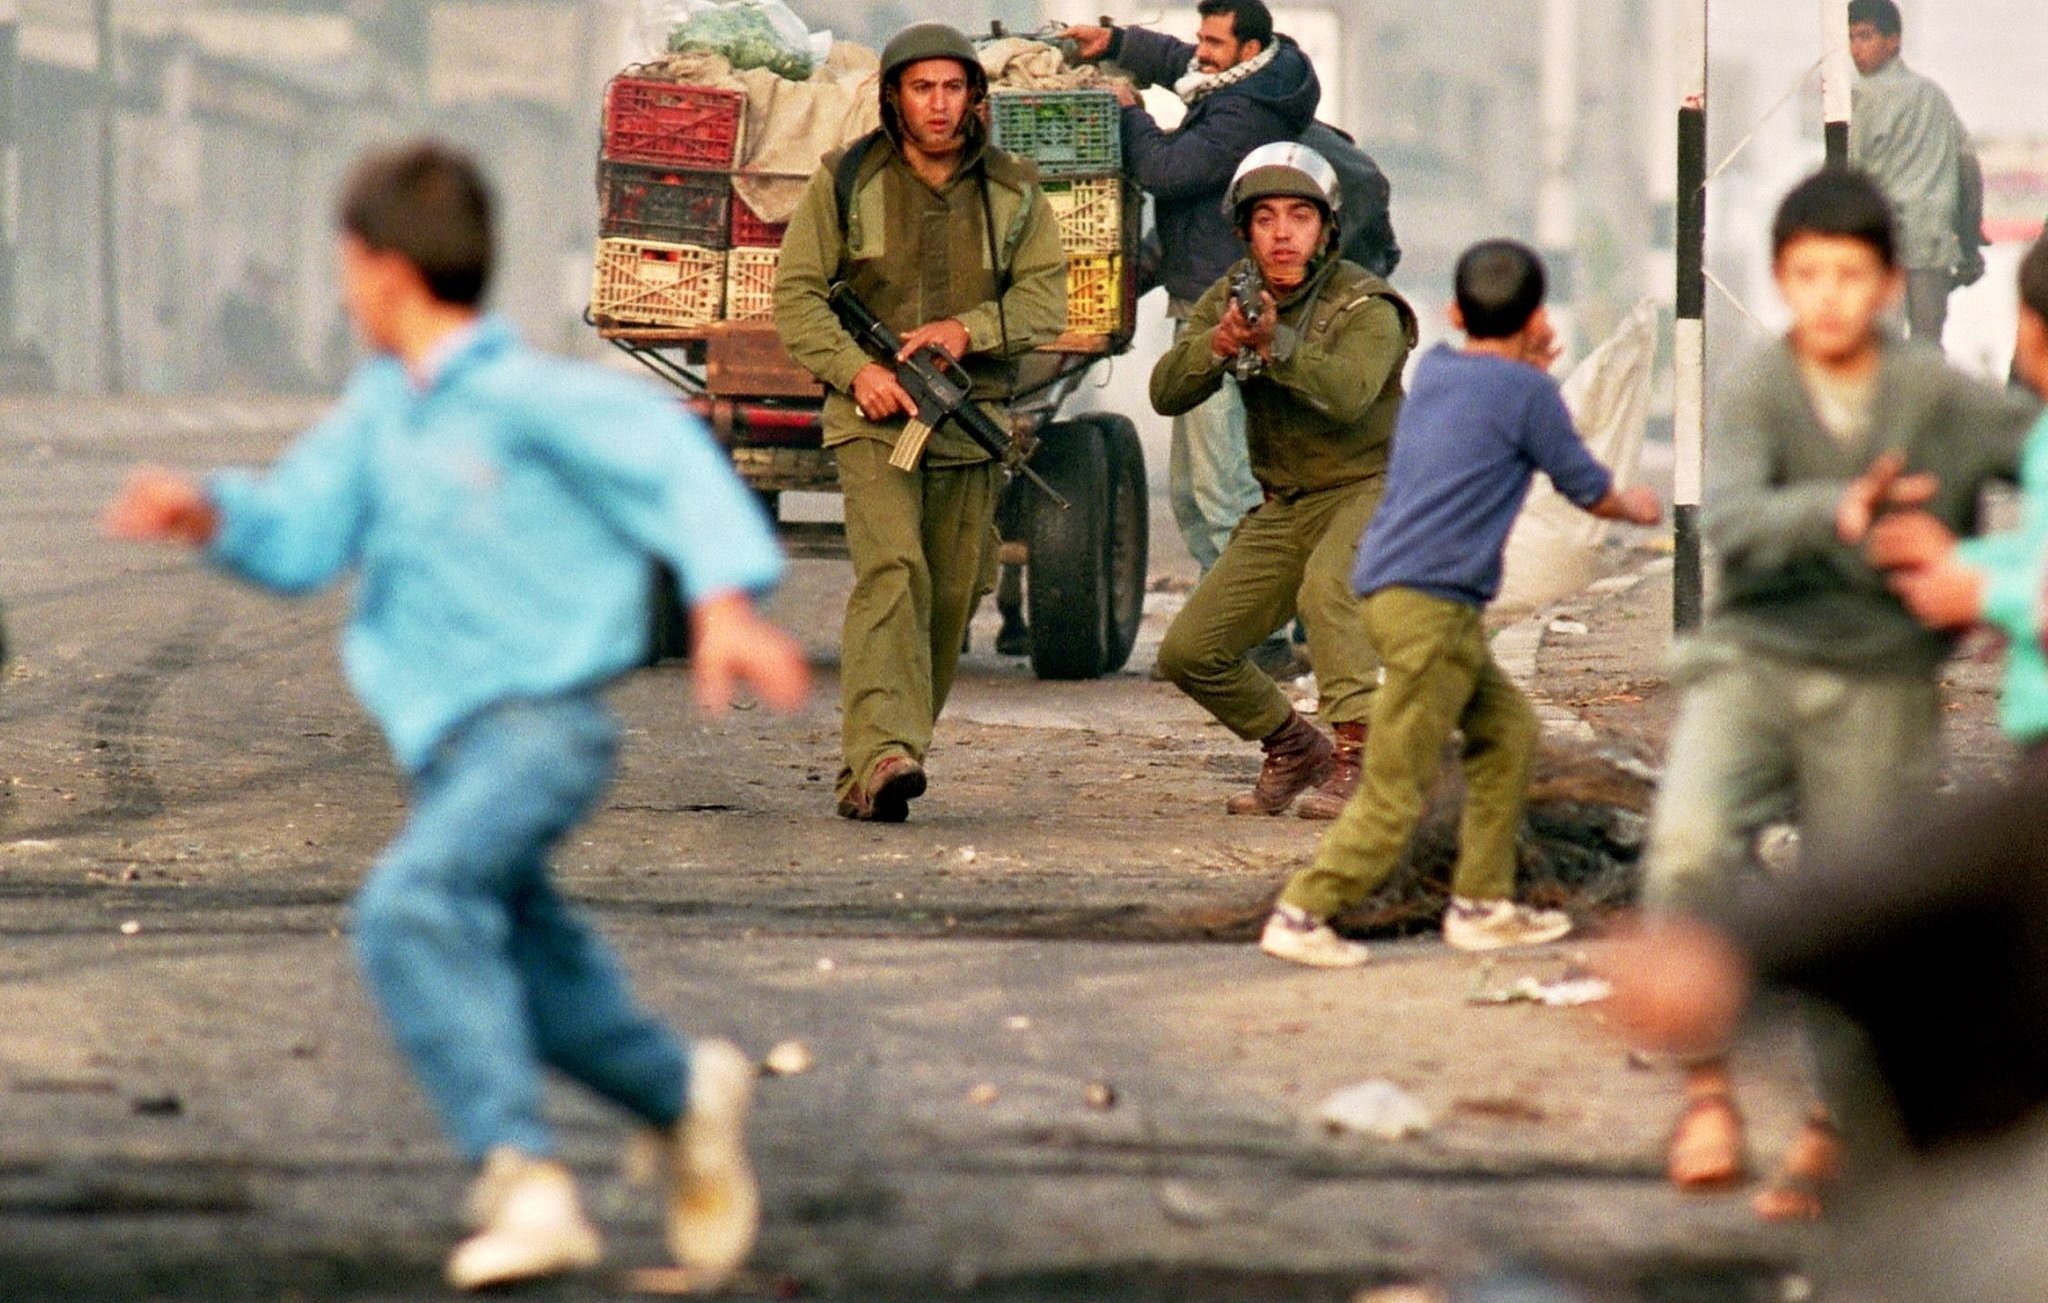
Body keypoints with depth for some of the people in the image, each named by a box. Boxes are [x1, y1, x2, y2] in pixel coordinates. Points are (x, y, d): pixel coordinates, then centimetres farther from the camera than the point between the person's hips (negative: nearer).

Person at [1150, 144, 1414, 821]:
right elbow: (1165, 393, -11)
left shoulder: (1366, 307, -15)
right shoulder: (1228, 298, 1)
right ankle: (1294, 751, 24)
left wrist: (1275, 345, -50)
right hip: (1284, 506, 6)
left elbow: (1347, 394, -35)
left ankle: (1358, 759, -37)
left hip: (1370, 490, -6)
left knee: (1325, 586, -38)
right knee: (1189, 653, 1)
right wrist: (1216, 346, -31)